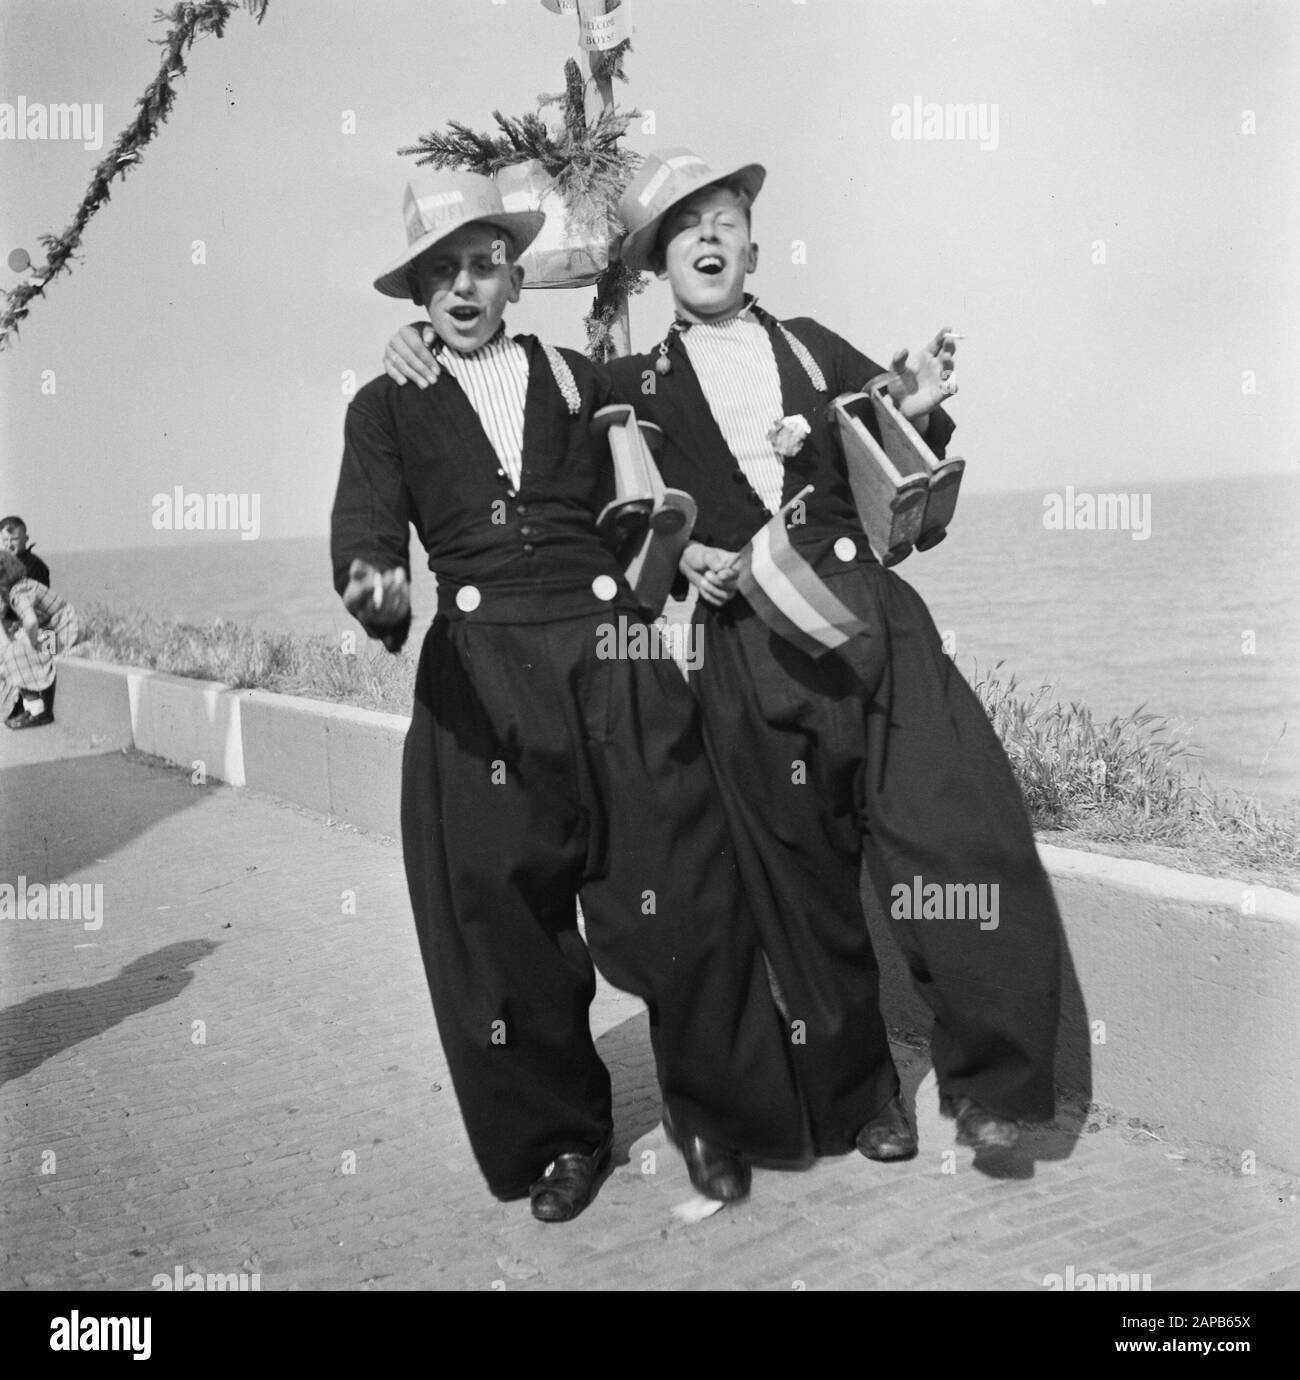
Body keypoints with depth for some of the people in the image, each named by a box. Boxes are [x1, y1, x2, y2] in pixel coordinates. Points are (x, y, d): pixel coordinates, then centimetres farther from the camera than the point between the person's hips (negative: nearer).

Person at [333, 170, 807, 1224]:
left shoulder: (583, 381, 18)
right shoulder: (388, 408, 12)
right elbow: (366, 529, -3)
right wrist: (377, 591, -23)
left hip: (618, 659, 1)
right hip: (480, 680, 0)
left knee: (683, 896, -3)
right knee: (503, 916, 0)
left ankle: (712, 1116, 20)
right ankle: (560, 1133, 23)